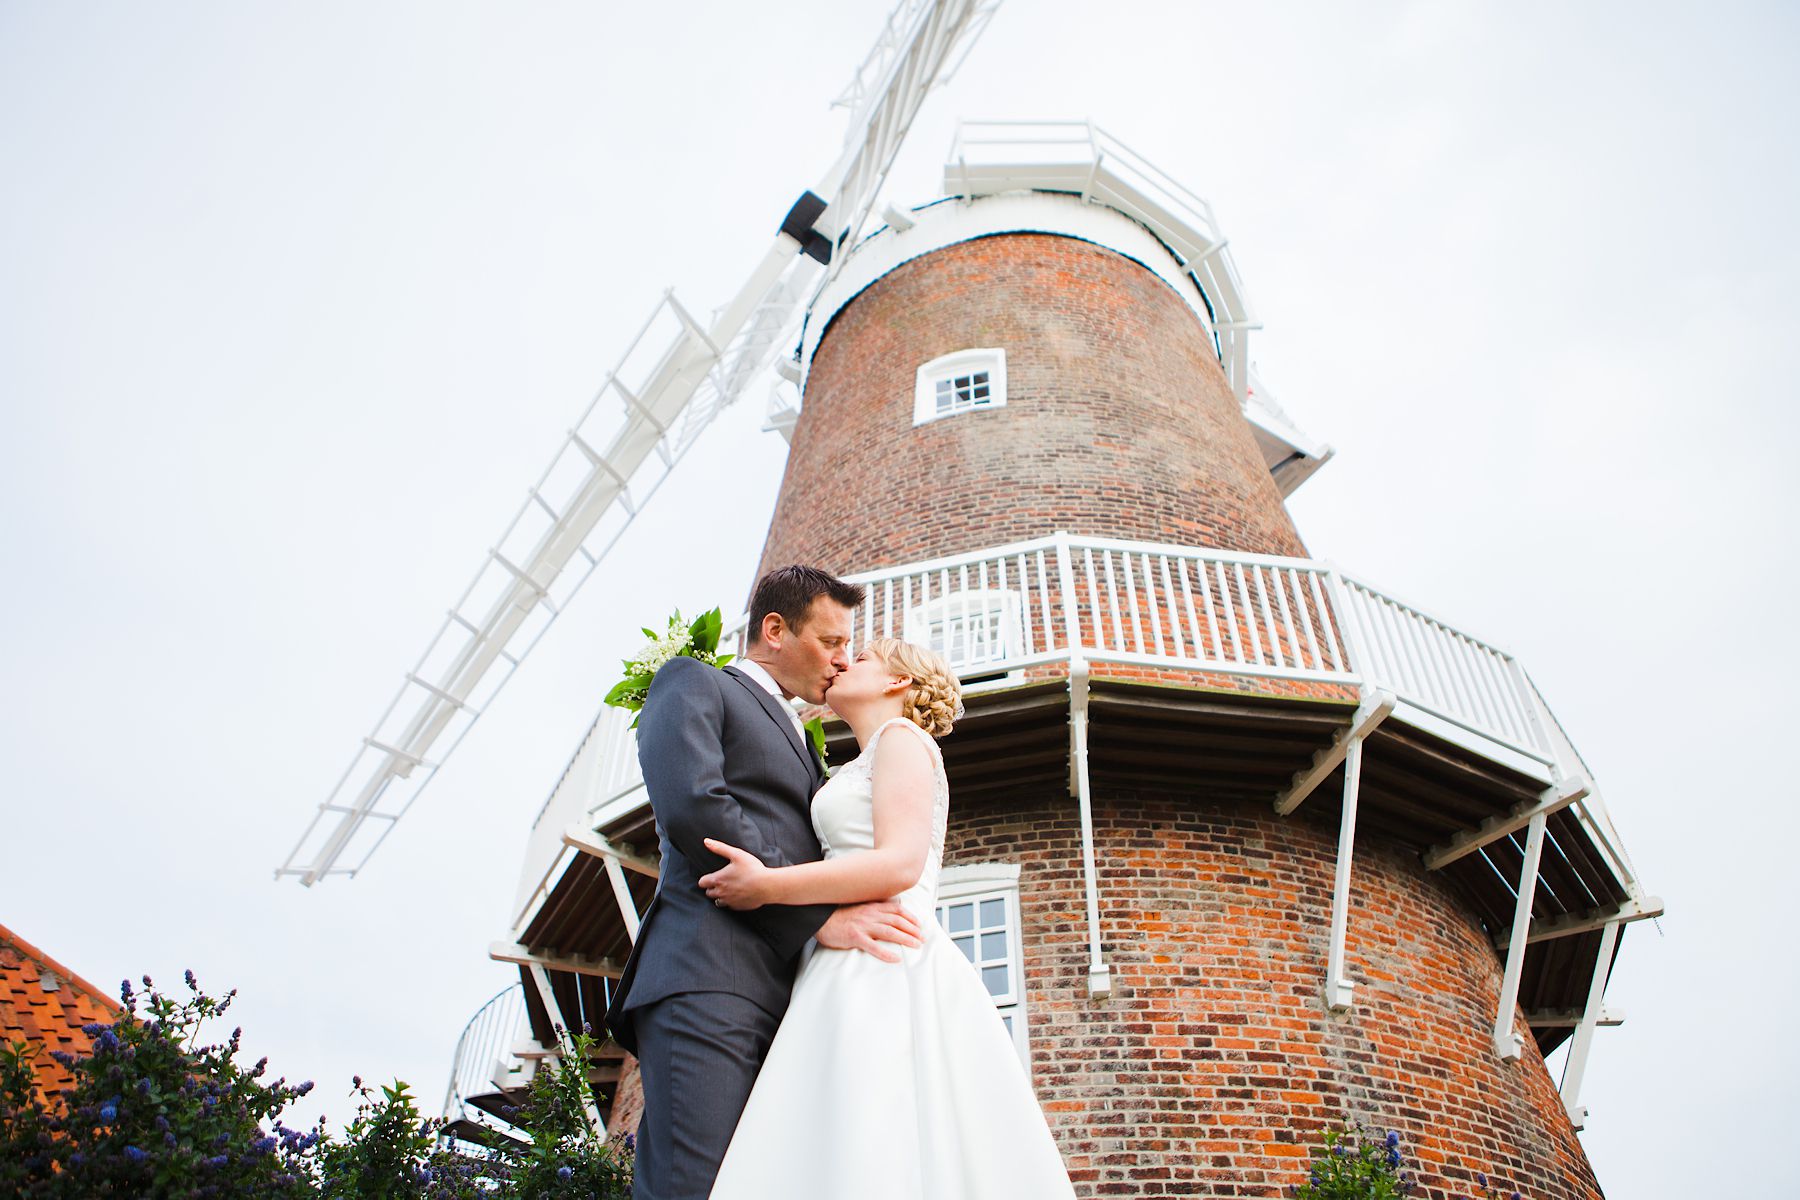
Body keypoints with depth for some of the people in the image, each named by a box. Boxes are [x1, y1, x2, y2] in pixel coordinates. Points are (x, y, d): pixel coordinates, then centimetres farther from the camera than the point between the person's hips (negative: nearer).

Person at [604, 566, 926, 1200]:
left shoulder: (797, 740, 32)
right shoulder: (693, 683, 8)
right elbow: (691, 805, -11)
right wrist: (821, 916, -13)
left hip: (787, 1001, 7)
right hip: (709, 981, -7)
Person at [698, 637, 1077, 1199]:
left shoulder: (902, 736, 1)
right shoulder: (865, 769, 28)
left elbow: (899, 864, -15)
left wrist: (765, 886, -15)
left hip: (883, 968, -9)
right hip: (856, 972, 9)